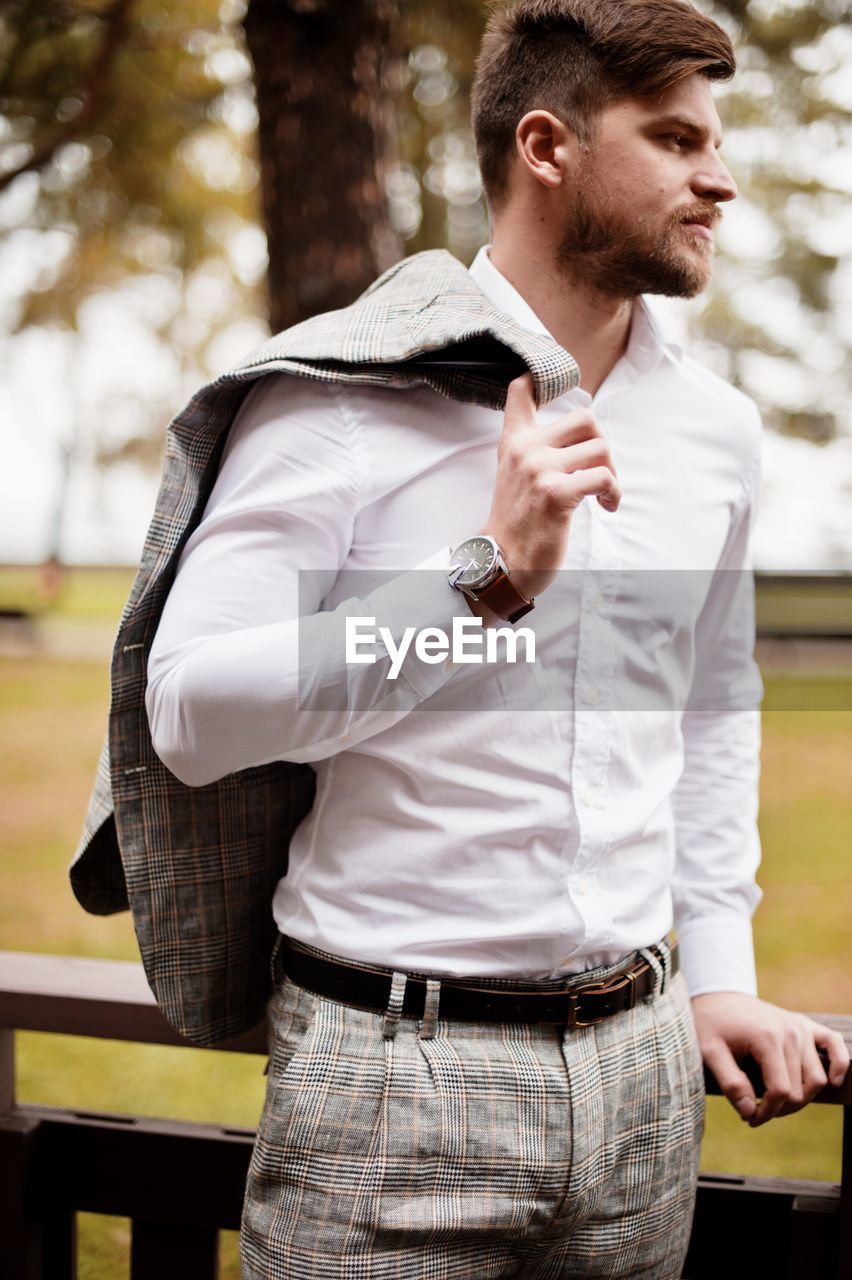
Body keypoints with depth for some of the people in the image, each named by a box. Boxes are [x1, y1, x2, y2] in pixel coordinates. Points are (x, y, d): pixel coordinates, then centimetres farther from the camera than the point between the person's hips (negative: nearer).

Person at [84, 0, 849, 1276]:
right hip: (396, 1074, -5)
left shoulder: (715, 428, 8)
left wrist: (719, 970, 16)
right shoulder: (343, 399, -9)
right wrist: (484, 577, -22)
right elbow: (190, 714, -17)